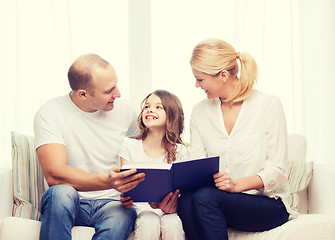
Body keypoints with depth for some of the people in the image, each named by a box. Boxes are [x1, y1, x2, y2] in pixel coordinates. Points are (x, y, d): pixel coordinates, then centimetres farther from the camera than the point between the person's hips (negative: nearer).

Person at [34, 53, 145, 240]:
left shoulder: (123, 110, 4)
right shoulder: (50, 114, -10)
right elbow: (54, 175, -22)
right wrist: (107, 181, -38)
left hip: (110, 204, 2)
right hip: (68, 204, -2)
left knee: (124, 215, -34)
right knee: (61, 192, -37)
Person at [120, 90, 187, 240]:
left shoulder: (179, 151, 3)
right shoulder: (130, 147, 3)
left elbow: (181, 189, 0)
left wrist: (173, 204, -24)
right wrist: (125, 200, -22)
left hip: (169, 210, 1)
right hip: (142, 208, 0)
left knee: (172, 225, -33)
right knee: (150, 225, -34)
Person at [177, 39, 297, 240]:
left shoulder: (269, 105, -3)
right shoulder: (200, 112, 11)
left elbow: (276, 170, -8)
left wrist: (237, 184, -25)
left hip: (268, 202, -3)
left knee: (205, 197, -32)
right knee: (185, 201, -31)